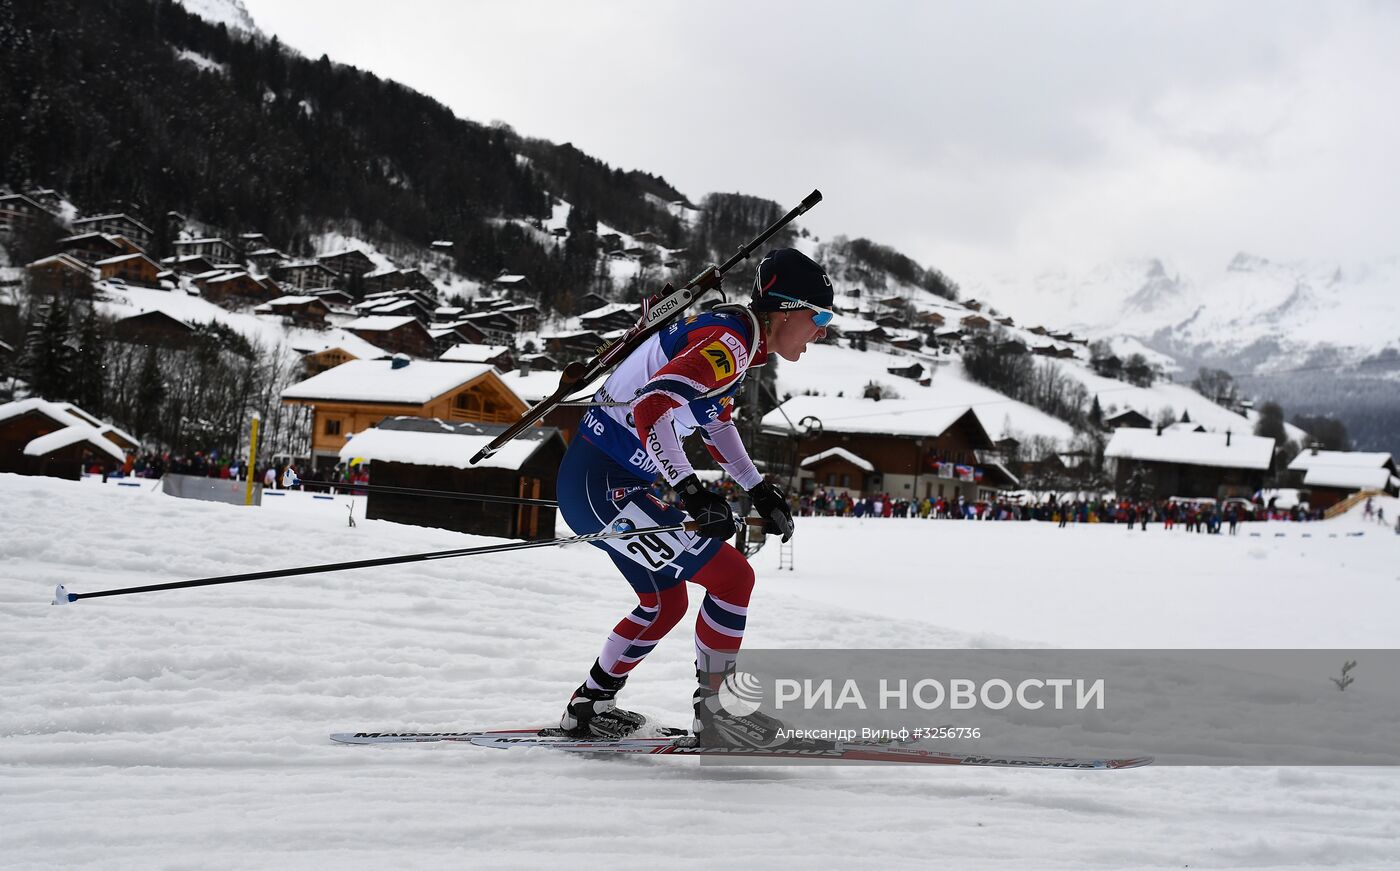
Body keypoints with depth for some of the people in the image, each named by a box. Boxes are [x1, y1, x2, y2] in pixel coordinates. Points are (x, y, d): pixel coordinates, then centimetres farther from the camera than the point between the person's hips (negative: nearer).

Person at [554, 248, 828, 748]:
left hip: (602, 482, 11)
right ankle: (712, 713, 1)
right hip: (603, 487, -11)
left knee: (667, 602, 23)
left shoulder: (731, 340, 11)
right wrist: (691, 492, -36)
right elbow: (651, 408, -33)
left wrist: (759, 491, 25)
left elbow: (715, 422, 28)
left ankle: (587, 707, 35)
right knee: (732, 577, -9)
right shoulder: (726, 344, -20)